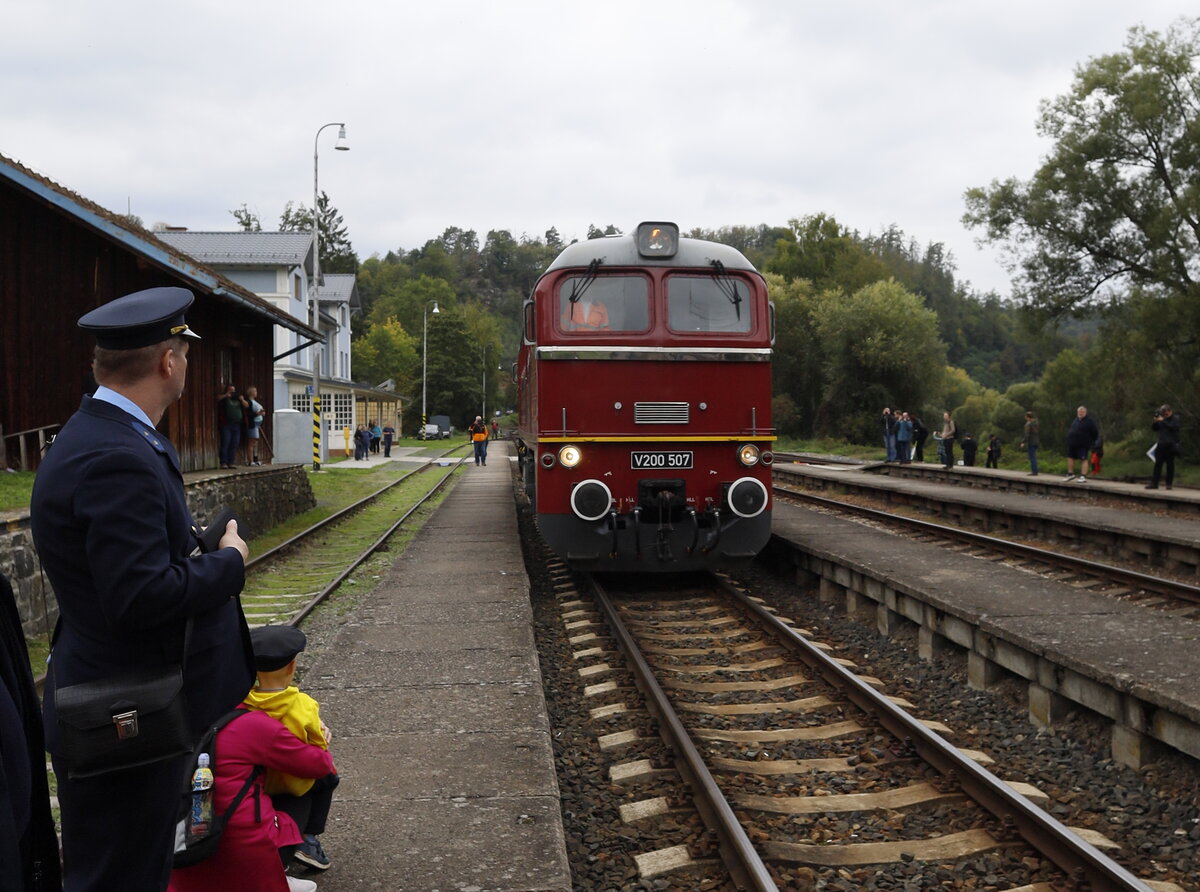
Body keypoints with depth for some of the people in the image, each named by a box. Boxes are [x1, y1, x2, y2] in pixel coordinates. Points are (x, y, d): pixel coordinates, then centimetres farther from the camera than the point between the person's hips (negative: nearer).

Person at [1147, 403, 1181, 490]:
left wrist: (1163, 421, -16)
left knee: (1170, 465, -1)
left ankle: (1169, 484, 5)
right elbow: (1154, 429, 13)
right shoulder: (1162, 418, 14)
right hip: (1161, 445, 5)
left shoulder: (1175, 418, 0)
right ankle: (1154, 483, 2)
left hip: (1171, 445, -5)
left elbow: (1173, 427, -18)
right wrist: (1155, 422, -5)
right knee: (1158, 464, 1)